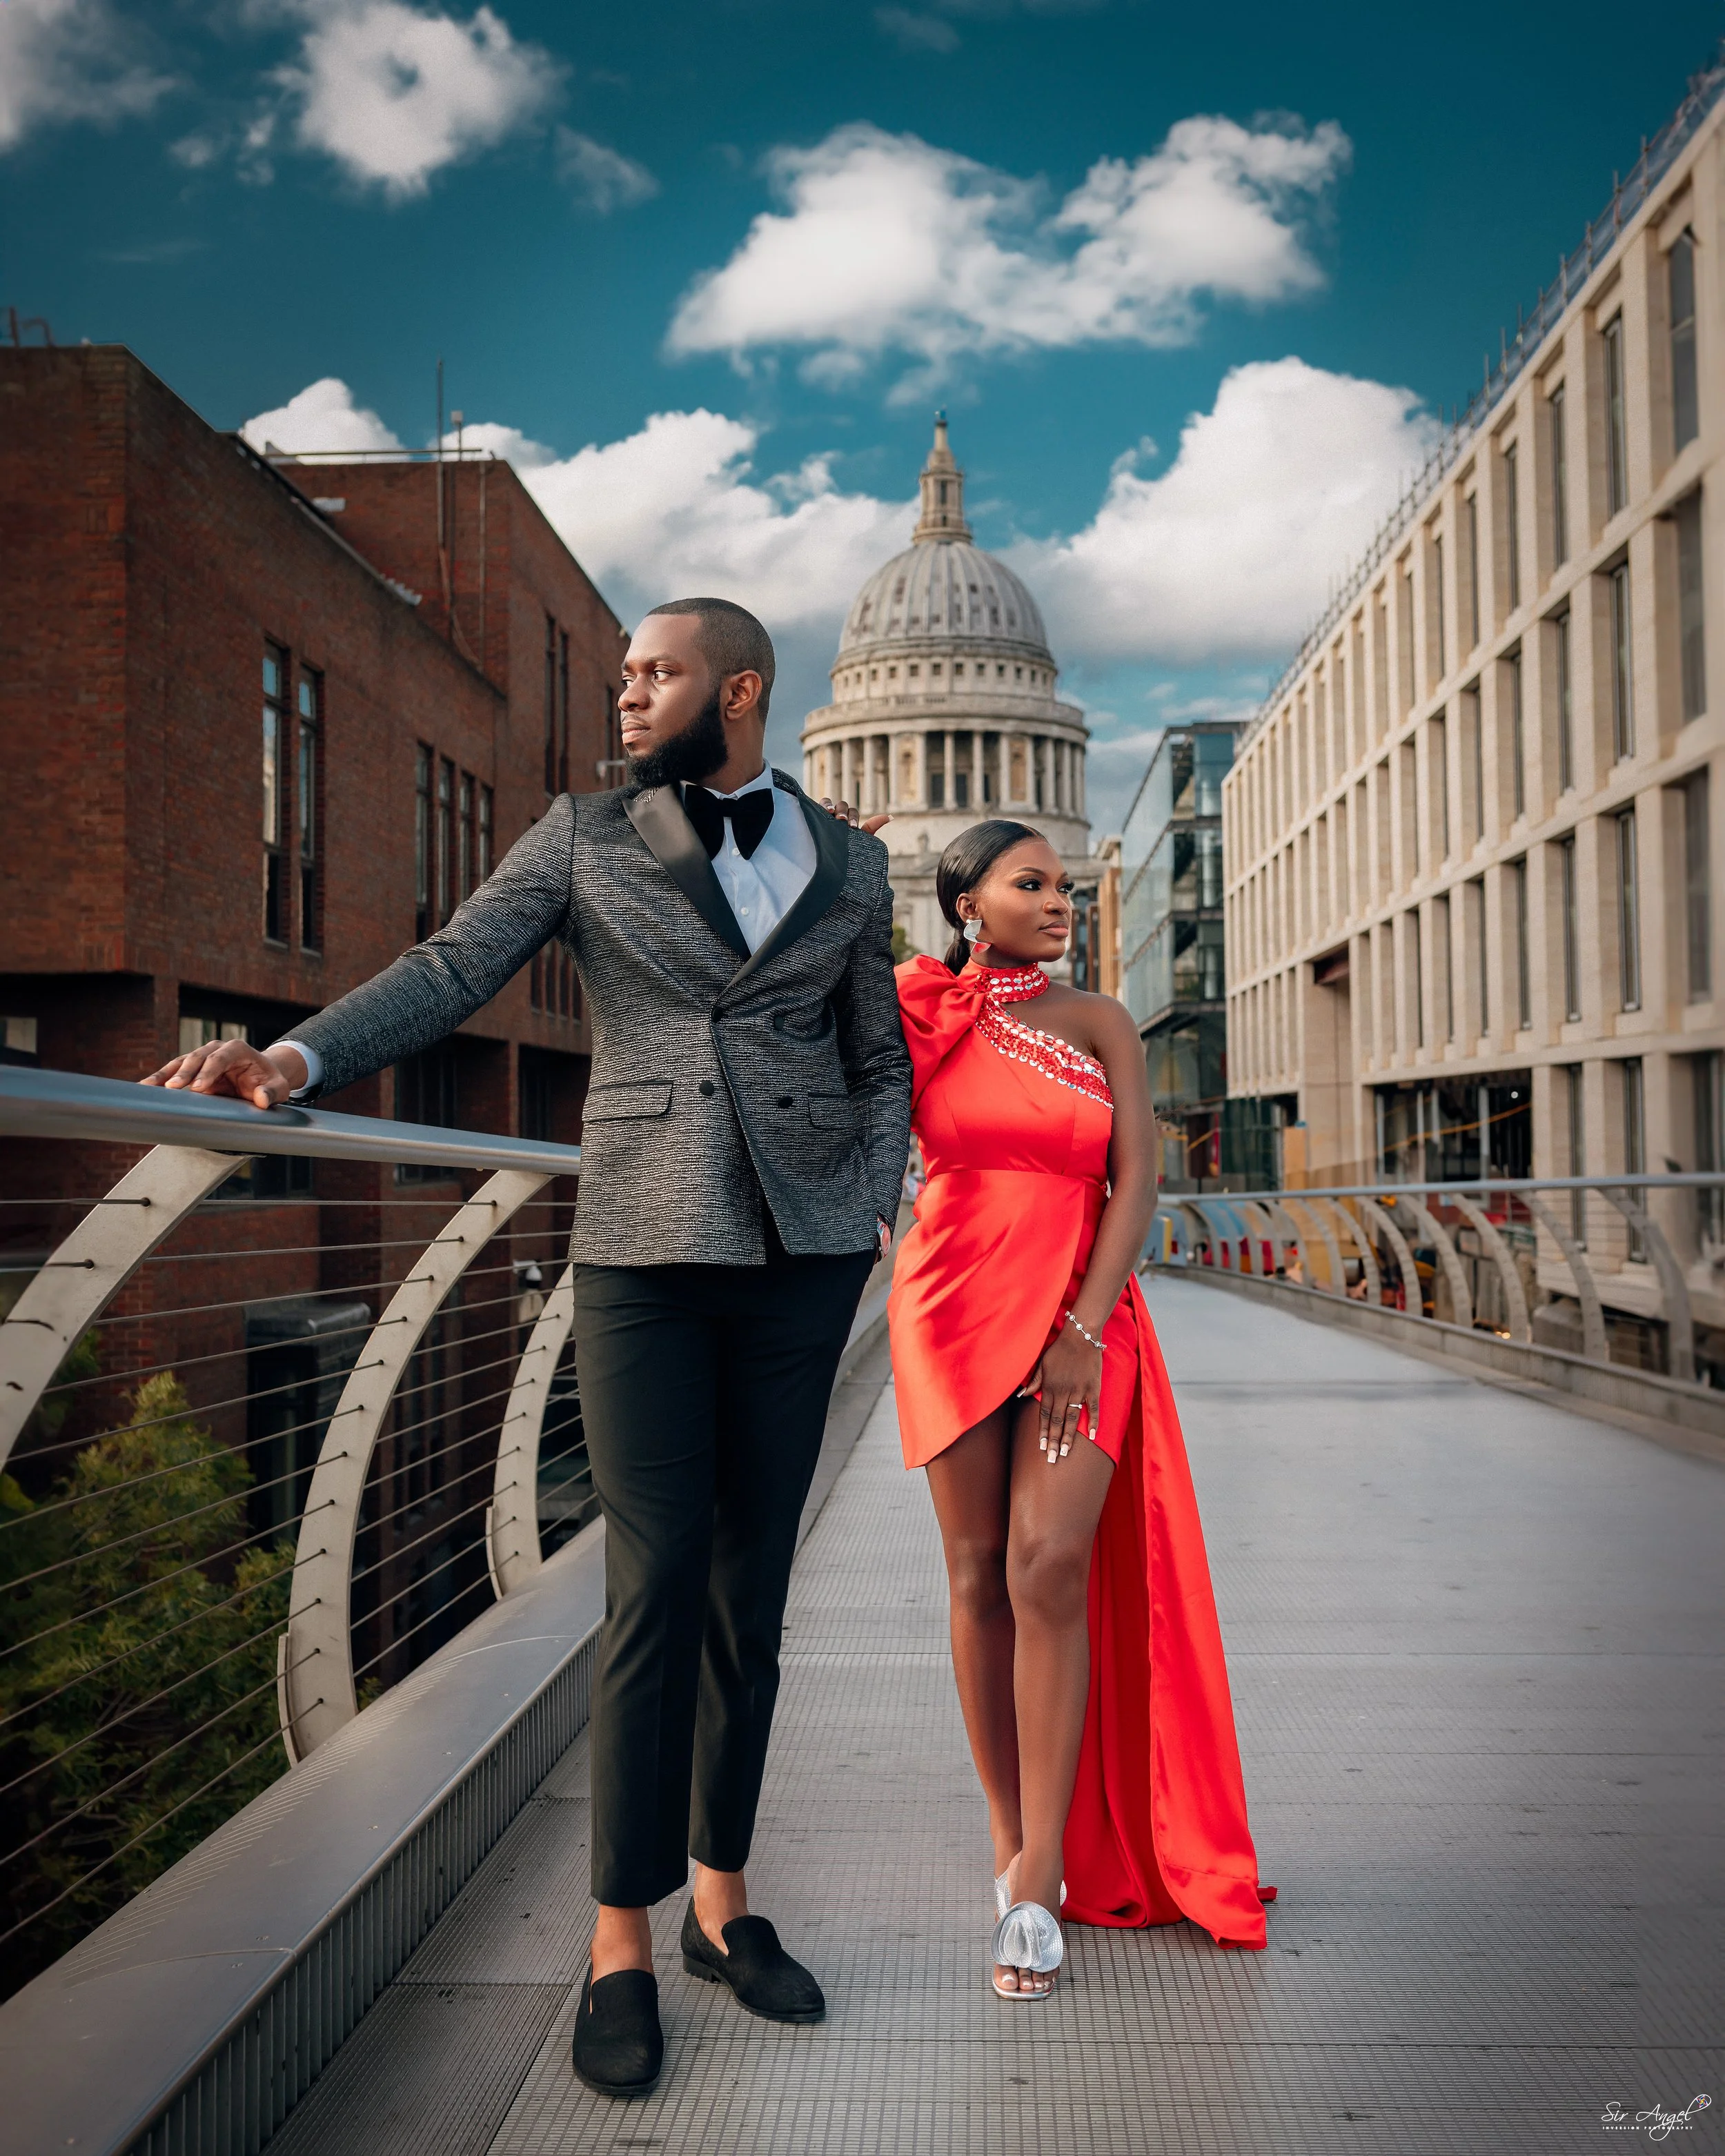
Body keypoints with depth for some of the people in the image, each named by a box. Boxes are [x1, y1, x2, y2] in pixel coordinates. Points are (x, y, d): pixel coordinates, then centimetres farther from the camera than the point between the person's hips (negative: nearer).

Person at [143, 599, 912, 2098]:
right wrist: (300, 1055, -19)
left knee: (753, 1584, 8)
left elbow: (879, 1062, 16)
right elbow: (453, 970, -3)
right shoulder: (585, 837, 7)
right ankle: (624, 1947, 10)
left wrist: (878, 1203, 1)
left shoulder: (847, 862, 11)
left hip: (802, 1256, 2)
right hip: (644, 1252, -2)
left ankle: (723, 1902, 24)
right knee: (656, 1586, -4)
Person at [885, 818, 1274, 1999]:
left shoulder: (1100, 1023, 5)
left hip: (1080, 1319, -1)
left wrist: (1085, 1328, -11)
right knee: (980, 1576, 4)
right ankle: (1012, 1840, 20)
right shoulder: (917, 1020, 6)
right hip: (952, 1313, 1)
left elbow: (1137, 1182, -1)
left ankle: (1041, 1878, -3)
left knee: (1050, 1569, -11)